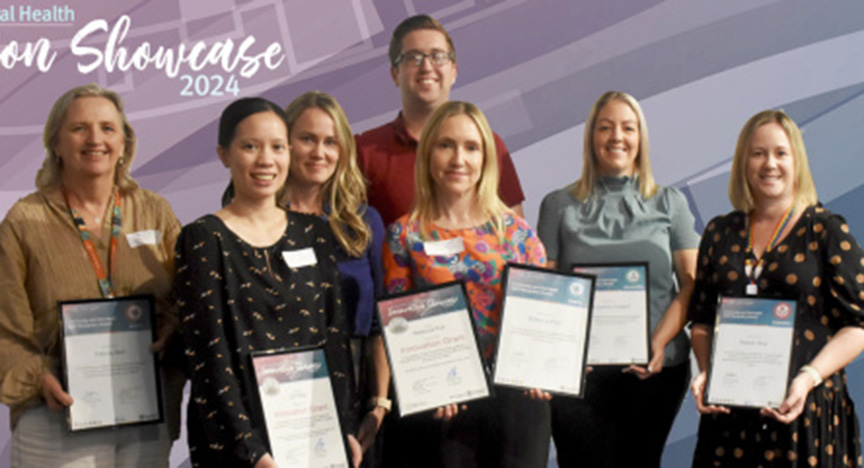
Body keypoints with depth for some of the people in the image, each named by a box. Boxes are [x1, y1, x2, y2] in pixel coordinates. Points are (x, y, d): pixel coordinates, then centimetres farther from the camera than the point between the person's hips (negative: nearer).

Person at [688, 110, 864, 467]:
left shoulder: (827, 231, 0)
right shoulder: (720, 232, 11)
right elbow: (702, 320, 14)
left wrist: (809, 377, -17)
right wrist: (705, 371, -4)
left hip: (806, 410, -3)